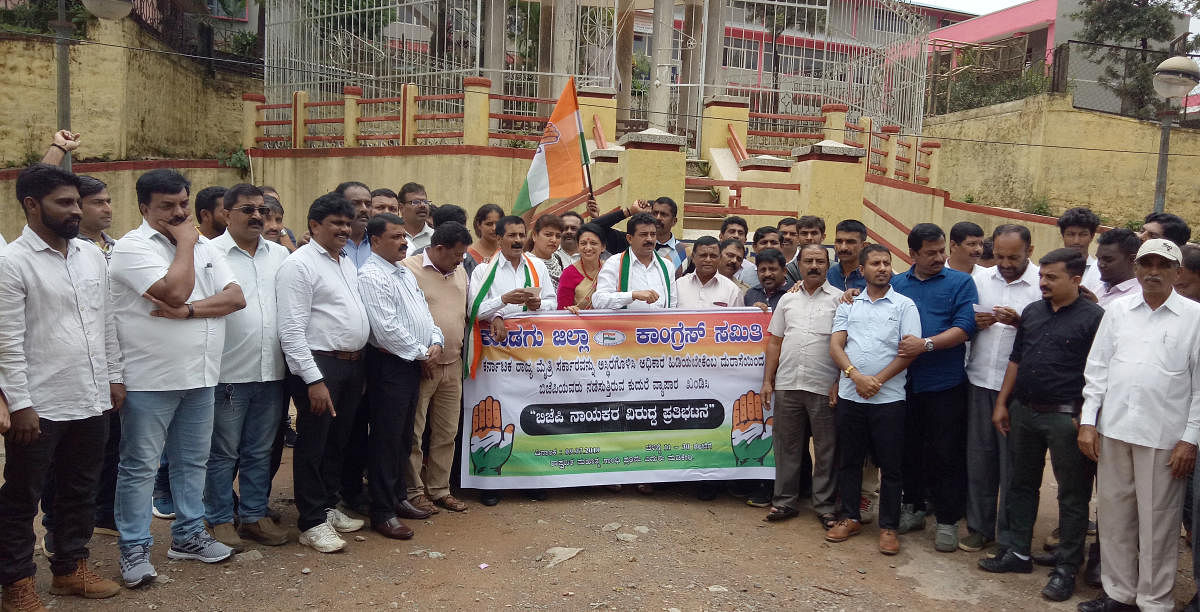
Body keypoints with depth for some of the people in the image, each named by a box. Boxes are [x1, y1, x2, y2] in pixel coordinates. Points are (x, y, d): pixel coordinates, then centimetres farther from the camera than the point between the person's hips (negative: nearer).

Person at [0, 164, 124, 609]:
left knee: (81, 489, 17)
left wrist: (114, 377, 11)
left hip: (91, 400, 6)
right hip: (40, 405, -6)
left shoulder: (92, 255, 7)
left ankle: (70, 568, 32)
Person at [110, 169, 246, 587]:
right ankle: (134, 549, 15)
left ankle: (189, 536, 29)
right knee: (139, 467, 3)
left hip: (200, 378, 7)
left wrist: (189, 310, -14)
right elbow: (175, 291, -24)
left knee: (192, 462, 16)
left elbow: (236, 297, 1)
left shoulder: (202, 246, 11)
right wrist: (184, 243, -11)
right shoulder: (132, 247, -9)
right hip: (149, 380, -6)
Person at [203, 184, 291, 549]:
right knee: (223, 453, 7)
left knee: (260, 452, 14)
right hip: (228, 373, -5)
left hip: (271, 372, 5)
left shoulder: (280, 254, 11)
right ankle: (220, 520, 19)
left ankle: (255, 516, 25)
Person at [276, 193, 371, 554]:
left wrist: (361, 365, 15)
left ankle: (329, 507, 30)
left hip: (352, 363, 8)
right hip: (319, 365, -8)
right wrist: (314, 379, -21)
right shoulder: (300, 264, -11)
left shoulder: (348, 263, 15)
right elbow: (291, 330, -17)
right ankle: (312, 523, 11)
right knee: (313, 445, 1)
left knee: (338, 441, 17)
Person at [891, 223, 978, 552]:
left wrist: (926, 344, -20)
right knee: (910, 450, 14)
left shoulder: (960, 283, 0)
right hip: (905, 383, 3)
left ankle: (948, 521, 14)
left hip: (945, 385, -3)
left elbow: (964, 327, -11)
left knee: (946, 455, 2)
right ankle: (913, 508, 30)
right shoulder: (896, 284, 10)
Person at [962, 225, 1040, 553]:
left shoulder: (1043, 284, -6)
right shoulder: (980, 278, 8)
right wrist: (974, 323, -7)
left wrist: (1019, 322, -22)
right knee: (979, 455, 11)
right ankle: (979, 526, 25)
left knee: (1013, 461, 5)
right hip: (980, 379, 4)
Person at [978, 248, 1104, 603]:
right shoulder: (1032, 311, 10)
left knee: (1072, 494, 4)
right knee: (1022, 484, 15)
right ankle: (1017, 552, 28)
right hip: (1023, 411, 7)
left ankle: (1066, 568, 15)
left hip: (1066, 417, -6)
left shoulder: (1093, 318, -8)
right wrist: (1002, 403, 12)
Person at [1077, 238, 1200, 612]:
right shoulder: (1117, 311, 9)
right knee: (1115, 515, 12)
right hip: (1113, 430, 3)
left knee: (1158, 522, 5)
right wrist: (1088, 421, 3)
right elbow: (1097, 368, 9)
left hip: (1164, 437, -3)